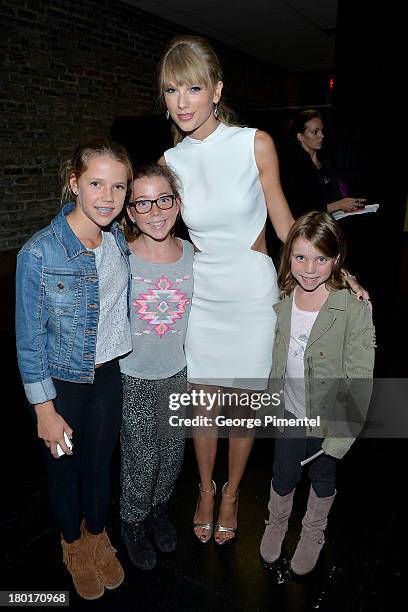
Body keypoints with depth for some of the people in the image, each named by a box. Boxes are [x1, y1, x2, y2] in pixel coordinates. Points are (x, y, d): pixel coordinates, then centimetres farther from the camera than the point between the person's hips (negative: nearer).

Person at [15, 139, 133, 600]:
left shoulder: (118, 239, -6)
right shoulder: (38, 253, -23)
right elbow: (29, 341, -16)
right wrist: (45, 410, -13)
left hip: (108, 374, 4)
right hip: (61, 382, -4)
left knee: (99, 463, 21)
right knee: (64, 469, 19)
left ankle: (97, 535, 50)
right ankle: (73, 544, 49)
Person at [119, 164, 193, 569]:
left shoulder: (192, 254, -8)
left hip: (178, 372, 3)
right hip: (132, 377, -3)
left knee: (172, 452, 19)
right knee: (142, 457, 10)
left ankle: (159, 506, 50)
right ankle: (133, 521, 41)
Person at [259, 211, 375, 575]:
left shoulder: (355, 311, -25)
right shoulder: (281, 302, -11)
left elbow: (359, 382, -19)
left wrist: (342, 436, -17)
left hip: (330, 420, -2)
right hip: (290, 412, 2)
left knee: (322, 478, 23)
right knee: (284, 476, 21)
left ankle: (313, 535, 51)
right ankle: (277, 523, 52)